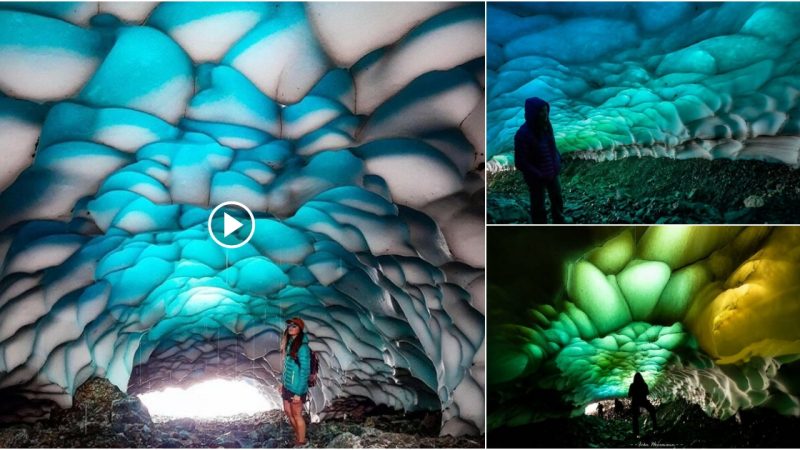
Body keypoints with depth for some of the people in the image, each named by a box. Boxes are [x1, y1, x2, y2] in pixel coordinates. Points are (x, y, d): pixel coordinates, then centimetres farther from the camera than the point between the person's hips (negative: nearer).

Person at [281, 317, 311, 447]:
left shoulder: (302, 347, -21)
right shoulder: (289, 343, 3)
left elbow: (305, 371, -20)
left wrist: (299, 392, -19)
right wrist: (282, 382, 15)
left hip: (296, 388, -8)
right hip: (287, 386, 8)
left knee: (297, 415, 6)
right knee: (288, 412, 20)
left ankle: (301, 443, 22)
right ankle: (297, 435, 39)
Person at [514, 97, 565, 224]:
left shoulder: (546, 126, -5)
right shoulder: (523, 134, -25)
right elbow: (521, 163, -22)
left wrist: (558, 162, 1)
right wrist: (539, 175, -21)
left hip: (552, 173, 7)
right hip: (537, 178, -7)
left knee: (557, 201, 24)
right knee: (538, 207, 8)